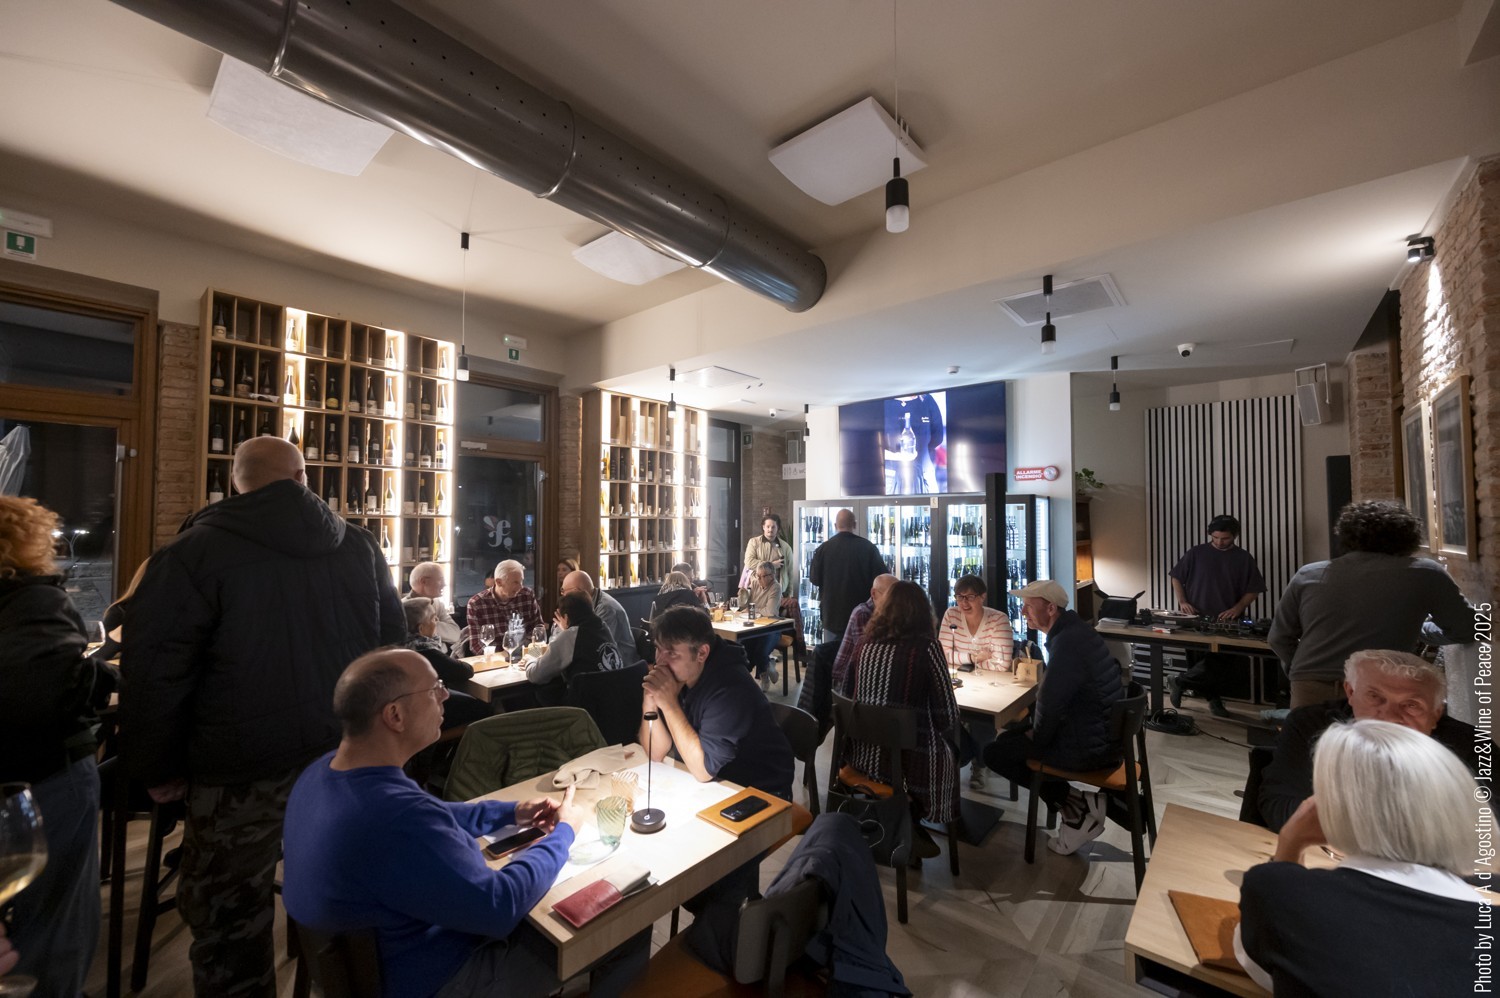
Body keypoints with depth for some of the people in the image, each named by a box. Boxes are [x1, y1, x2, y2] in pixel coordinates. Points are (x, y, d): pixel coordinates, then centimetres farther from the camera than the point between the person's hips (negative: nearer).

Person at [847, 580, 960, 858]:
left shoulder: (866, 643, -1)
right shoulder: (926, 647, -15)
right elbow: (948, 713, -11)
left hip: (862, 754, 6)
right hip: (905, 758, -5)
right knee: (950, 748, 25)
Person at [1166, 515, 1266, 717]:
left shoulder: (1244, 558, 4)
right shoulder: (1196, 553, 2)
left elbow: (1253, 589, 5)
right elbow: (1176, 577, 8)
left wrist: (1237, 608, -12)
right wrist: (1182, 601, -5)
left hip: (1225, 622, 0)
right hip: (1196, 620, 0)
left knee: (1216, 661, -12)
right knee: (1200, 662, 2)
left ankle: (1180, 681, 4)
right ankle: (1214, 699, 17)